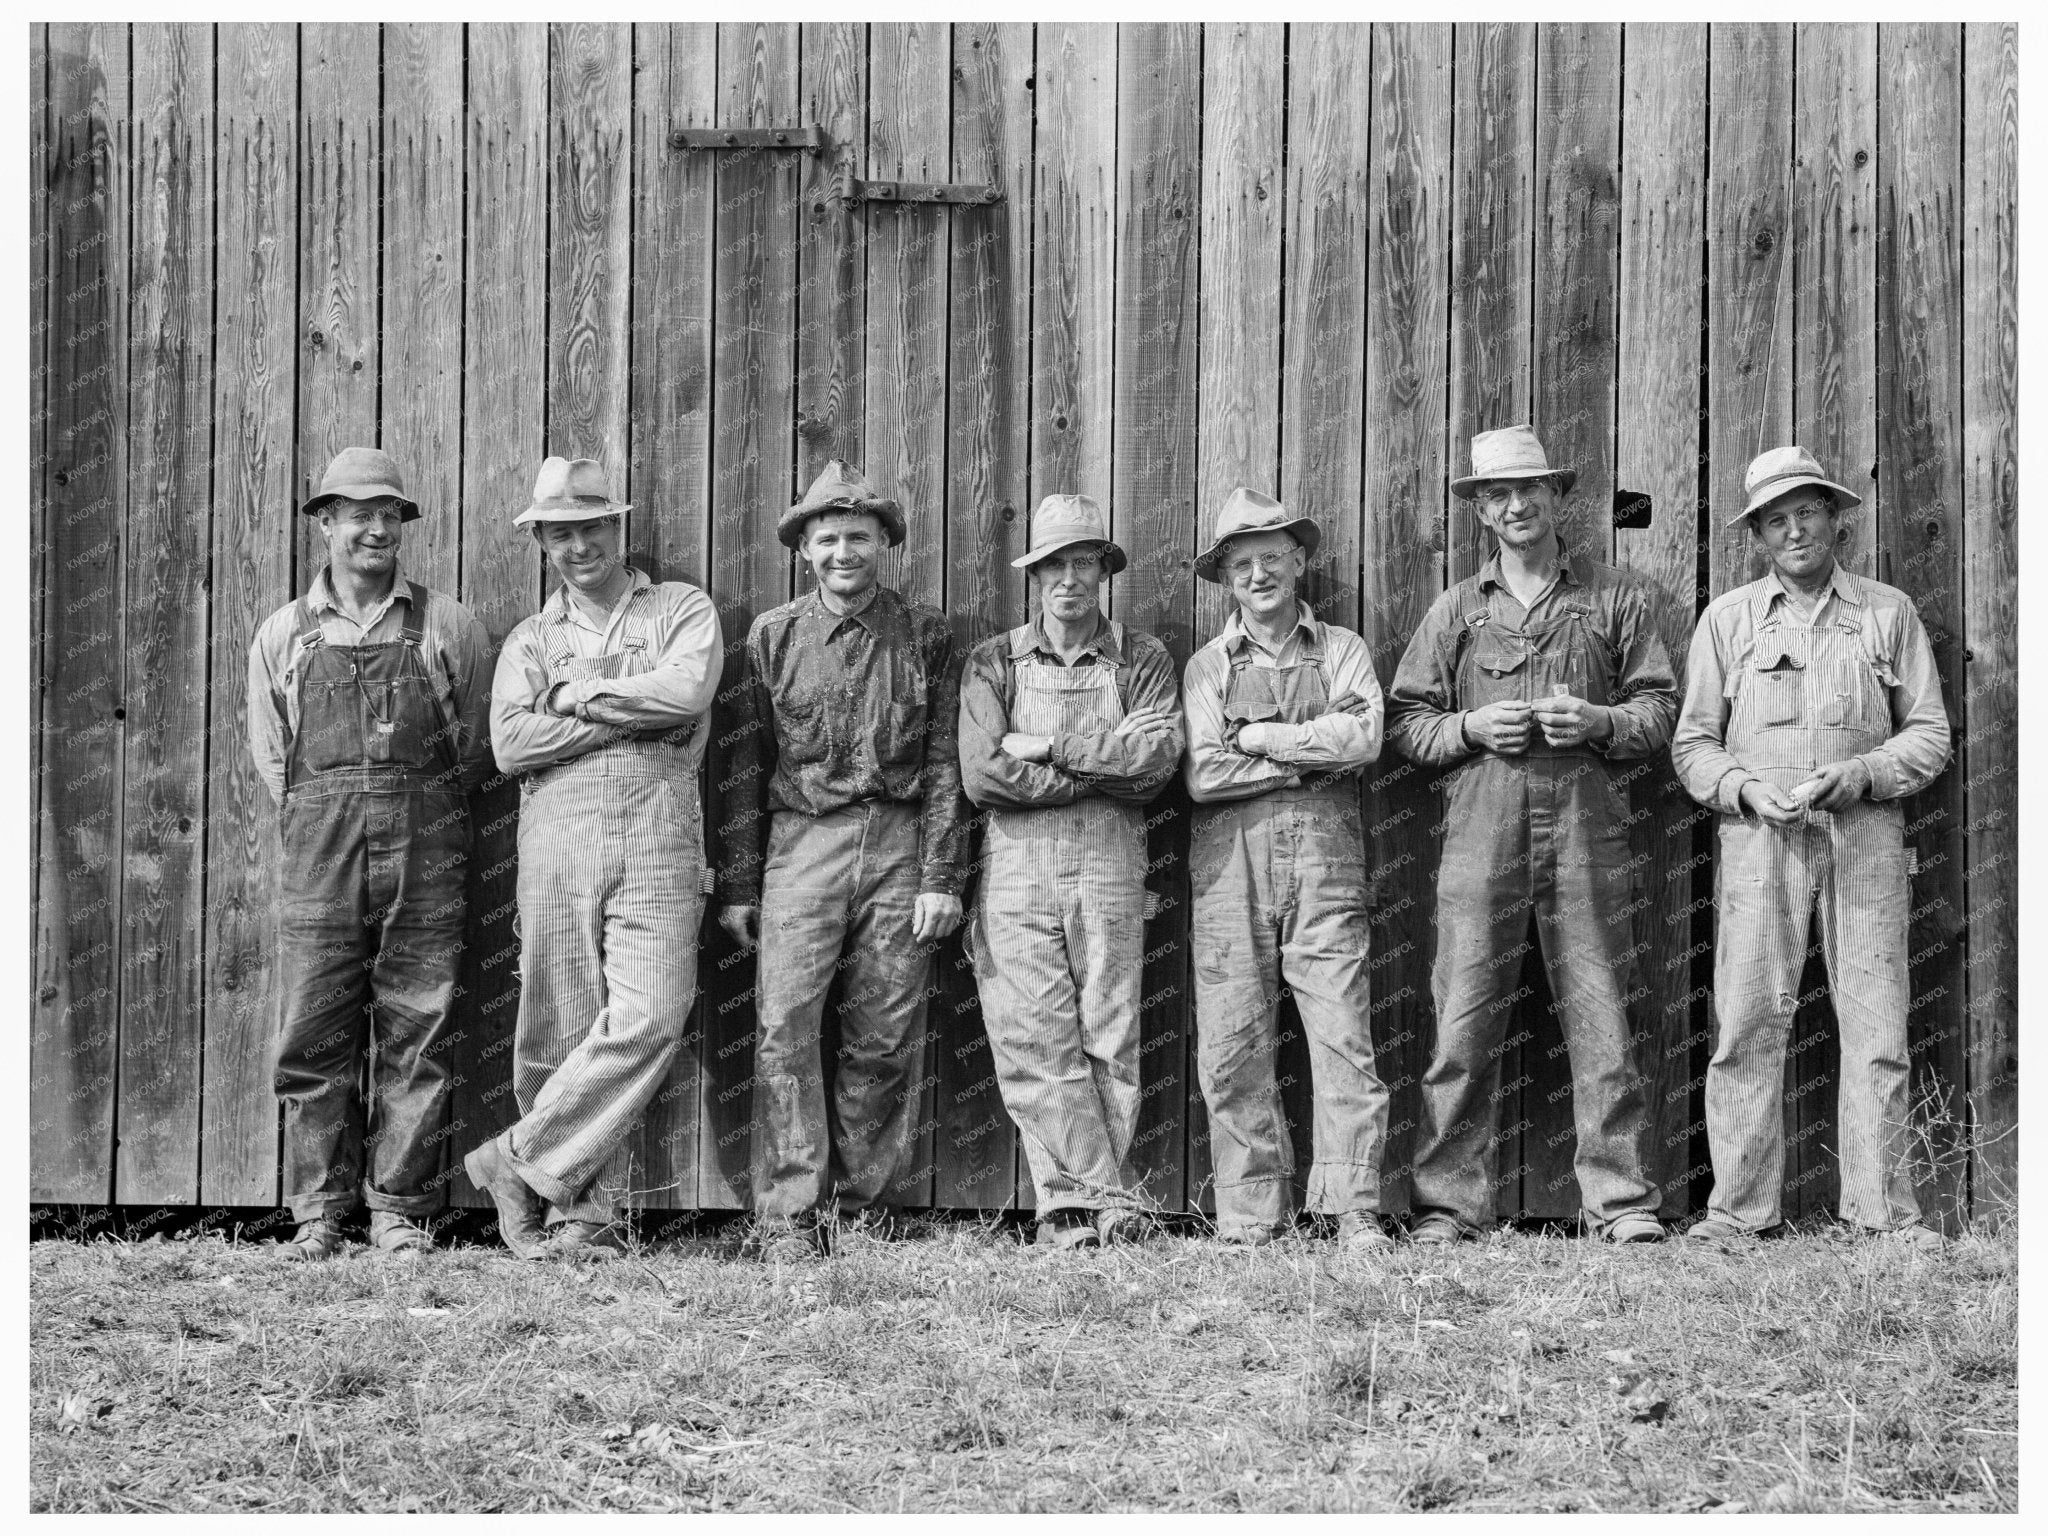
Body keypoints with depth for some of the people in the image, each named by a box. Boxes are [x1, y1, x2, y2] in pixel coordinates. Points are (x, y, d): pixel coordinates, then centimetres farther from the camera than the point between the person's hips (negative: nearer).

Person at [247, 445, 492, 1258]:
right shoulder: (284, 634, 10)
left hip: (425, 859, -1)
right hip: (319, 858, 1)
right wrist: (321, 823, 8)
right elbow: (269, 754, 15)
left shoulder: (448, 627, 7)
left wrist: (416, 815, 8)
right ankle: (319, 1213, 7)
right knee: (314, 1041, 0)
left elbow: (476, 744, 12)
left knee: (414, 1038, 0)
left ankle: (401, 1210, 6)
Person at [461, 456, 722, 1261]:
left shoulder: (681, 610, 13)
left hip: (657, 840, -2)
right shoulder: (529, 640, 18)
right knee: (560, 1033, -2)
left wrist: (579, 696, 0)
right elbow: (510, 743, 0)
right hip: (555, 840, 2)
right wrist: (635, 713, -4)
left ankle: (520, 1162, -6)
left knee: (649, 1018, -16)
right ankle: (583, 1211, 4)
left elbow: (686, 692, -9)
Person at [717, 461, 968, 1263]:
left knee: (885, 1039, 2)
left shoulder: (925, 634, 7)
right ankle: (789, 1215, -11)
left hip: (898, 844, 1)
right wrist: (737, 885, 5)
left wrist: (940, 877, -2)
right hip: (801, 842, 0)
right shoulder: (773, 635, 7)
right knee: (784, 1027, -12)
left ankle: (862, 1203, 13)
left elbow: (945, 764, 5)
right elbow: (745, 765, 8)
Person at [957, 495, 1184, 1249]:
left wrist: (1049, 747, -8)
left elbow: (1157, 755, -7)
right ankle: (1113, 1199, -2)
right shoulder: (993, 662, 10)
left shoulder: (1142, 659, 11)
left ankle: (1076, 1201, 4)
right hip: (1016, 869, 0)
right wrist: (1103, 767, -6)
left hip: (1109, 869, 0)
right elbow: (982, 774, -5)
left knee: (1109, 1039, -2)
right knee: (1035, 1043, -6)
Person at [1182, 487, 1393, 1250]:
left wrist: (1259, 738, -4)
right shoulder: (1208, 666, 11)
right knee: (1233, 1050, -2)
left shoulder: (1341, 651, 12)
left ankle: (1355, 1213, -5)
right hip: (1231, 864, 1)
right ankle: (1249, 1221, 4)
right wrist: (1312, 756, -3)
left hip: (1324, 856, 0)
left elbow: (1363, 738, -7)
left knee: (1343, 1039, -7)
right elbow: (1203, 774, -3)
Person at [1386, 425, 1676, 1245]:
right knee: (1464, 1018, -3)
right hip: (1482, 821, 1)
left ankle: (1622, 1201, 2)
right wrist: (1468, 727, -6)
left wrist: (1598, 722, -8)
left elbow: (1659, 708, 11)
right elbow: (1404, 720, 12)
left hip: (1584, 818, 0)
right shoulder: (1455, 610, 14)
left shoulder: (1617, 597, 12)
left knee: (1600, 1015, -2)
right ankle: (1449, 1203, 2)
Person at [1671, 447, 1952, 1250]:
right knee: (1747, 1024, -5)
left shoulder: (1889, 613, 10)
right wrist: (1747, 789, -9)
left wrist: (1859, 774, -9)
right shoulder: (1727, 619, 10)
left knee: (1876, 1025, -1)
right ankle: (1737, 1209, 0)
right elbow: (1692, 742, 9)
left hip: (1865, 834, 0)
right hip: (1759, 839, 0)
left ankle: (1883, 1208, 5)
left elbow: (1929, 733, 8)